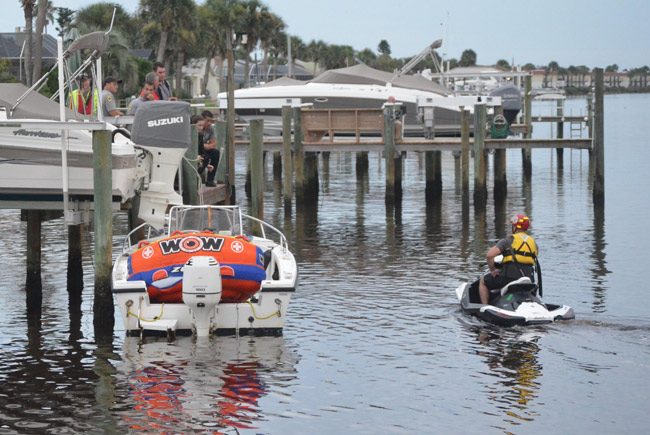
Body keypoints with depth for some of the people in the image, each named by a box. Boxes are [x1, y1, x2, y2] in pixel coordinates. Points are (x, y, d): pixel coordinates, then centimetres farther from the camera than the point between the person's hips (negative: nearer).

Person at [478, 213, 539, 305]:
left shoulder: (508, 241, -3)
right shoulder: (533, 242, 15)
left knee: (483, 281, 18)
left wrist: (492, 270, 3)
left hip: (509, 276, -5)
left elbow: (489, 255, -12)